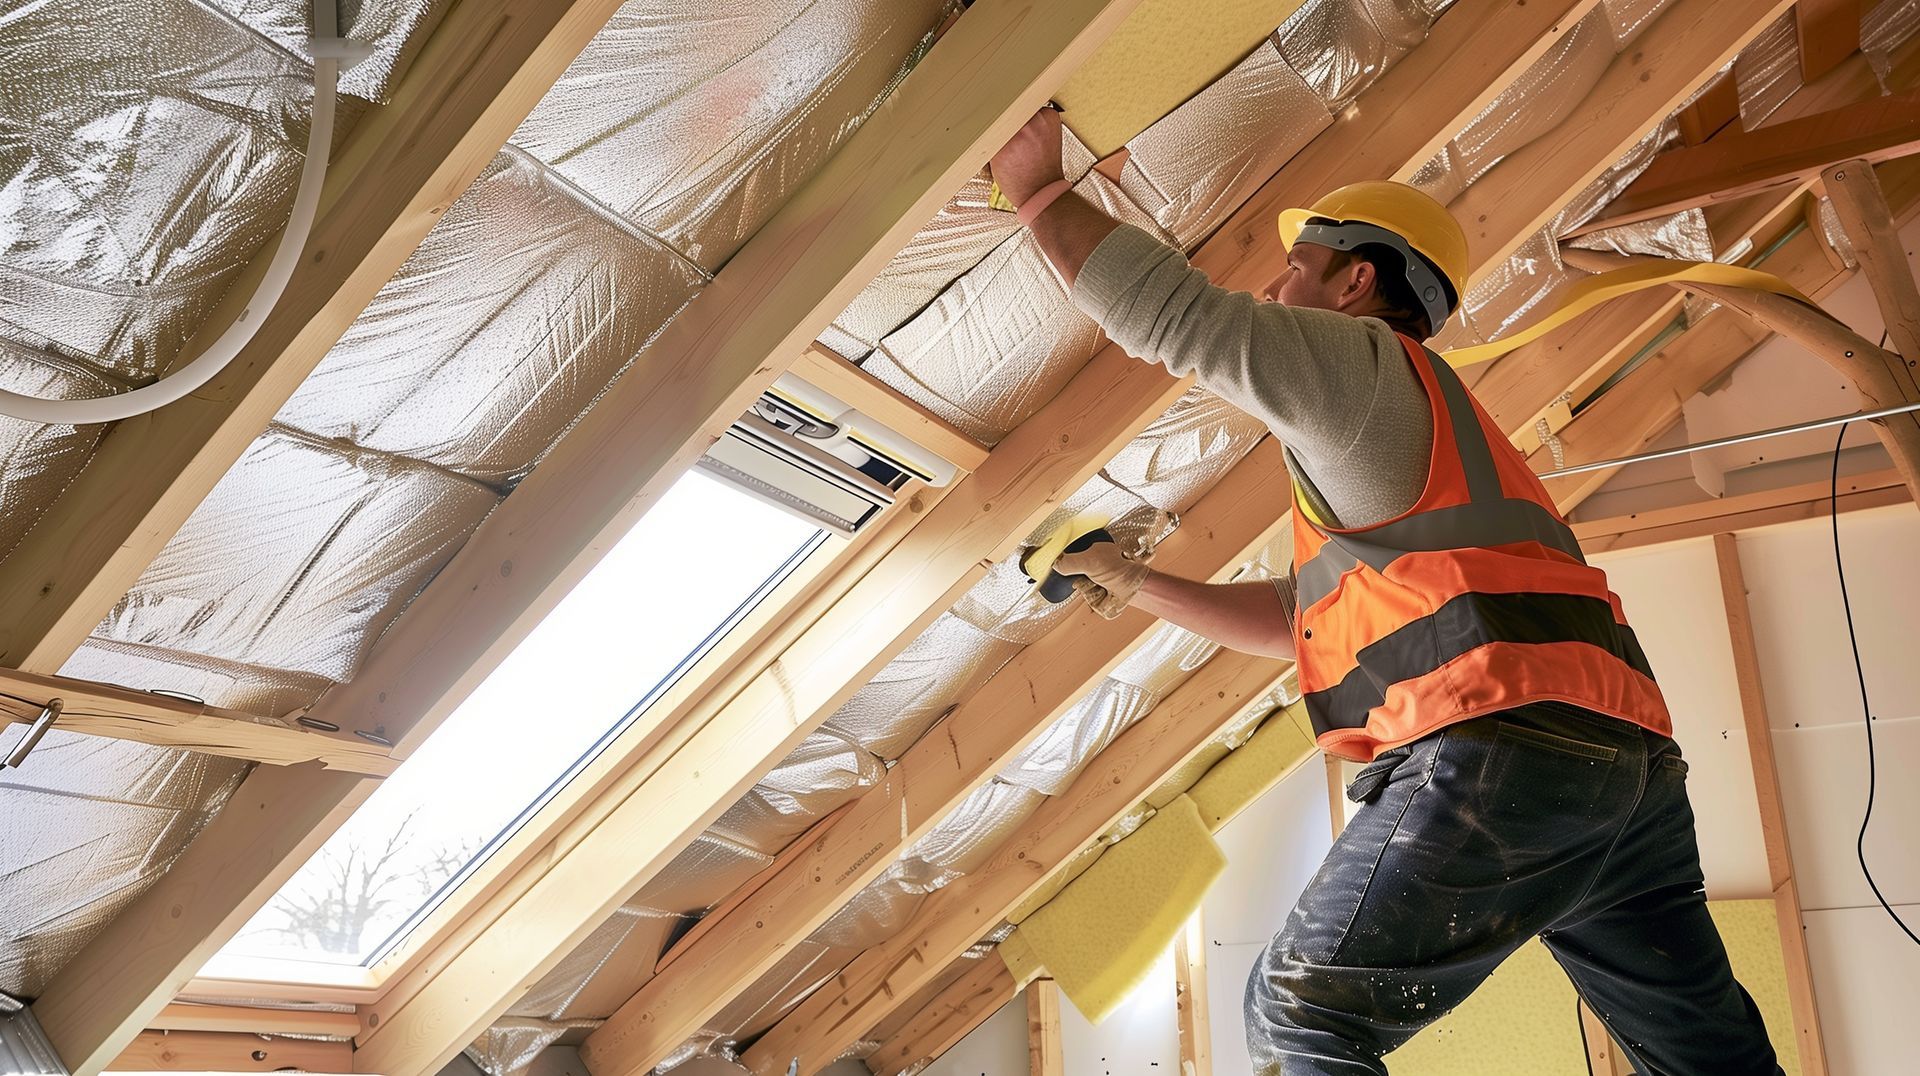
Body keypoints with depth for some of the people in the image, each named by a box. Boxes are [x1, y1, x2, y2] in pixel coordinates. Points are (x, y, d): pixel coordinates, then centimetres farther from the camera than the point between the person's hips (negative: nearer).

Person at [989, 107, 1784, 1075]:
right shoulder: (1402, 437, 33)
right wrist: (1137, 585, 35)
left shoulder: (1365, 360, 6)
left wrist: (1036, 186, 8)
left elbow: (1165, 310, -5)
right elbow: (1305, 619, 34)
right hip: (1629, 754, 10)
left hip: (1501, 750, -10)